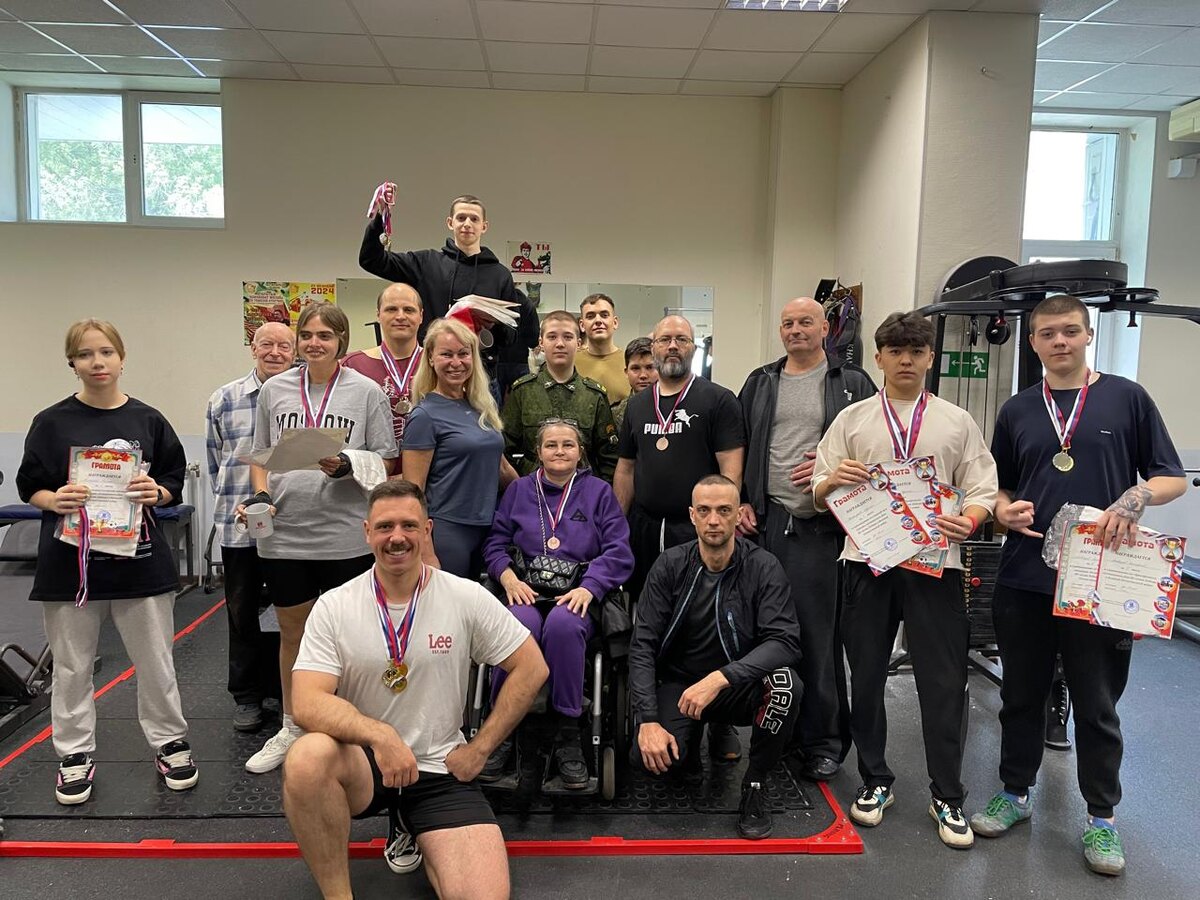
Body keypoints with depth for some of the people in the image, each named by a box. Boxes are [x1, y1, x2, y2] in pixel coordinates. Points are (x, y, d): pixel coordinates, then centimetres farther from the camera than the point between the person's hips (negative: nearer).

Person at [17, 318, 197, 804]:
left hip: (140, 558, 0)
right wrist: (56, 501, -17)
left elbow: (174, 481, 8)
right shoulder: (52, 422, 0)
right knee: (71, 667, 11)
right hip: (70, 561, 0)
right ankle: (75, 755, 28)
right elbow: (30, 487, 3)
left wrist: (157, 492, -14)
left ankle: (169, 741, 26)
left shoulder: (148, 420, 3)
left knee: (156, 662, 8)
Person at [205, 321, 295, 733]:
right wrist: (233, 505, 11)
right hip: (239, 525, 1)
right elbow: (215, 462, 12)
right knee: (242, 611, 10)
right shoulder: (225, 399, 4)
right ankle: (247, 696, 24)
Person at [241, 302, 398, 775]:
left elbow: (385, 463, 1)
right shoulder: (274, 390, 7)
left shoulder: (366, 391, -1)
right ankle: (291, 728, 34)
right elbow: (260, 456, 14)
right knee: (292, 631, 15)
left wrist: (347, 468, -17)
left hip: (346, 535, -2)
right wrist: (260, 496, -3)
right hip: (284, 532, 3)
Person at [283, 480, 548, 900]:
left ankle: (417, 833, 12)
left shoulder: (467, 598, -7)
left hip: (441, 771, 0)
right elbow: (307, 704, -16)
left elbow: (531, 668, -1)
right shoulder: (334, 607, -6)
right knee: (307, 757, -34)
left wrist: (479, 749, -3)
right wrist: (379, 735, -33)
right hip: (360, 763, 1)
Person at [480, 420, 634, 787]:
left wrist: (588, 587, -11)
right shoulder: (519, 489, 21)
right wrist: (508, 577, -6)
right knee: (520, 626, -35)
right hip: (527, 591, 1)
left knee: (563, 625, -37)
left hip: (579, 594, -1)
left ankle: (568, 737, -24)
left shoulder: (599, 491, 15)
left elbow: (618, 552, 5)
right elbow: (495, 542, 15)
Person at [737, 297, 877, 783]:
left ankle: (823, 740, 14)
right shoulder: (760, 382, 15)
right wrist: (739, 502, 5)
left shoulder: (852, 383, 6)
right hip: (766, 520, 3)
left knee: (818, 634, -1)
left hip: (823, 525, -3)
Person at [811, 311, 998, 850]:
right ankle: (875, 782, 26)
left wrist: (968, 522, -16)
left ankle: (947, 797, 18)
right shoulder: (852, 420, 9)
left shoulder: (957, 422, 10)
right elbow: (819, 498, 7)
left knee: (943, 682, 2)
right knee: (866, 677, 9)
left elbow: (981, 491, 5)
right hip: (867, 560, 1)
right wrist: (832, 481, -16)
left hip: (934, 561, 0)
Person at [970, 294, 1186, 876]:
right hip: (1024, 579, 3)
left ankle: (1102, 819, 26)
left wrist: (1137, 495, -18)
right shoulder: (1016, 411, 10)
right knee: (1021, 696, 14)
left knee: (1097, 705, 9)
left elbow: (1173, 478, 3)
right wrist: (1005, 511, -6)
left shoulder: (1126, 398, 2)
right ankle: (1015, 794, 31)